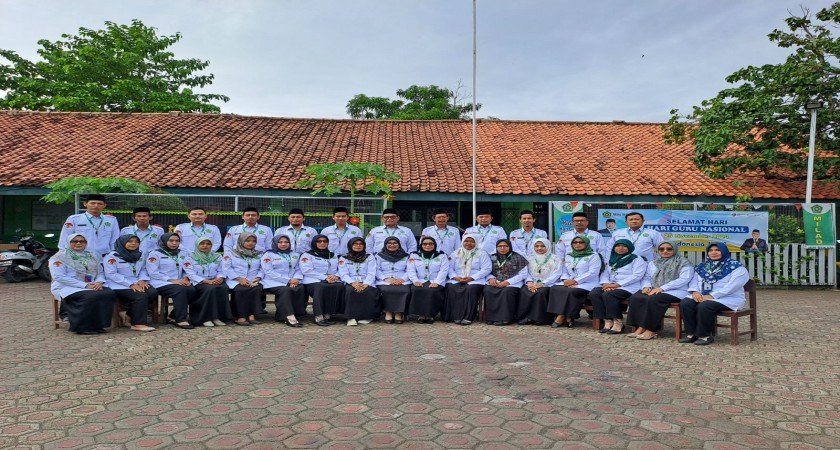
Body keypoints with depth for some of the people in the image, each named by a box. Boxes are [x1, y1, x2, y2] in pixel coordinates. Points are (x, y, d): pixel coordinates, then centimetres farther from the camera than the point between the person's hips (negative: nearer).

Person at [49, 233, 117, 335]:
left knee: (110, 294, -25)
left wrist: (99, 282, -10)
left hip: (91, 287, 5)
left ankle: (99, 324, -19)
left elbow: (100, 273, 17)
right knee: (92, 297, -35)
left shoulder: (92, 257, 18)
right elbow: (59, 277, -11)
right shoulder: (60, 257, 0)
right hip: (67, 288, -5)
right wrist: (85, 285, -19)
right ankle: (82, 327, -22)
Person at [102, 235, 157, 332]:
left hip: (136, 283, 7)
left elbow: (143, 270, 19)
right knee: (141, 296, -30)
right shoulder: (112, 256, -5)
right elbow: (111, 274, -13)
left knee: (153, 293, -22)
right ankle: (139, 324, -22)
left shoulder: (139, 255, 15)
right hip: (119, 285, -6)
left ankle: (128, 316, -9)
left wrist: (142, 280, -6)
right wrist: (131, 284, -19)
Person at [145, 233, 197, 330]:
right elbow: (153, 273, -9)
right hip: (161, 284, -6)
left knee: (191, 290, -26)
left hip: (178, 283, 6)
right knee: (180, 290, -34)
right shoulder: (155, 254, 2)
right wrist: (172, 280, -17)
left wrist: (185, 279, -1)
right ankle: (181, 320, -31)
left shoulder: (180, 254, 22)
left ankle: (173, 317, -13)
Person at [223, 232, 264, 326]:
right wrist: (239, 278, -14)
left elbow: (262, 268, 13)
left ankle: (252, 315, -34)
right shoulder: (231, 254, 14)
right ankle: (241, 317, -33)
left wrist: (258, 278, -8)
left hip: (253, 282, 2)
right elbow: (227, 268, 0)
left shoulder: (258, 255, 23)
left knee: (257, 289, -33)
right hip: (236, 281, -2)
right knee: (242, 290, -36)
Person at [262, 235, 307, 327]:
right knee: (285, 290, -35)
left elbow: (298, 269, 18)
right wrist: (288, 280, -14)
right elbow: (269, 272, -6)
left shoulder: (294, 255, 23)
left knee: (301, 288, -28)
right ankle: (290, 317, -41)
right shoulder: (268, 255, 6)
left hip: (292, 282, 4)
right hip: (274, 283, -4)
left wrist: (296, 278, -8)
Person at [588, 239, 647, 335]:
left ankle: (618, 323, -23)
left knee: (608, 294, -34)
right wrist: (606, 283, -8)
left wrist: (617, 284, -17)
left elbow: (637, 276, -9)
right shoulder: (613, 260, 23)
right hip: (610, 286, 6)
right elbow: (605, 274, 18)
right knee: (593, 293, -23)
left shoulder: (637, 259, 4)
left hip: (628, 287, -6)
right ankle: (607, 322, -22)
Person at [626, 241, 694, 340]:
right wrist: (646, 286, -2)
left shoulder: (683, 263, 4)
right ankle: (640, 327, -25)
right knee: (635, 298, -24)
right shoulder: (653, 263, 24)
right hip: (654, 290, 6)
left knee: (653, 299, -36)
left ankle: (651, 330, -29)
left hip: (675, 291, -6)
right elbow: (648, 278, 24)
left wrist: (662, 288, -18)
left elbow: (683, 279, -10)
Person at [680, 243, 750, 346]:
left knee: (704, 306, -34)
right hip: (702, 297, 6)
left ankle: (705, 336, -17)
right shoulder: (703, 266, 17)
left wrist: (712, 296, -23)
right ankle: (691, 334, -14)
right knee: (685, 303, -22)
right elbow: (694, 280, 16)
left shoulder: (736, 267, -3)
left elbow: (732, 286, -15)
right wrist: (695, 291, -8)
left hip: (727, 299, -6)